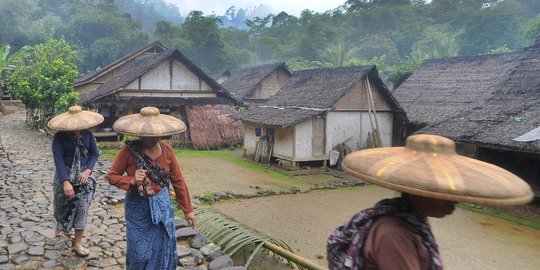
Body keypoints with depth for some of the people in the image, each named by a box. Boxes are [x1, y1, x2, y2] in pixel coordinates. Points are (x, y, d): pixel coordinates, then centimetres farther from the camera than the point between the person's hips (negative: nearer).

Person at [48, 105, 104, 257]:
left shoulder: (87, 134, -6)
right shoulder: (59, 137, -14)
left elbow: (94, 154, 0)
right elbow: (58, 160, -21)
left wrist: (87, 171, -17)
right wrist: (66, 182, -30)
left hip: (84, 176, 1)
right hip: (65, 176, -1)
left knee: (82, 209, -3)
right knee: (62, 206, 17)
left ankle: (77, 244, 8)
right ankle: (60, 225, 54)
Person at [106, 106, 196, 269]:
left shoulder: (167, 150, -7)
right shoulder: (129, 151, -14)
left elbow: (178, 181, -1)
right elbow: (111, 176, -5)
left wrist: (187, 210, 3)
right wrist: (132, 181, -25)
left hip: (162, 205, 2)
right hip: (138, 207, -2)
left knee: (163, 248, 13)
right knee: (140, 251, 7)